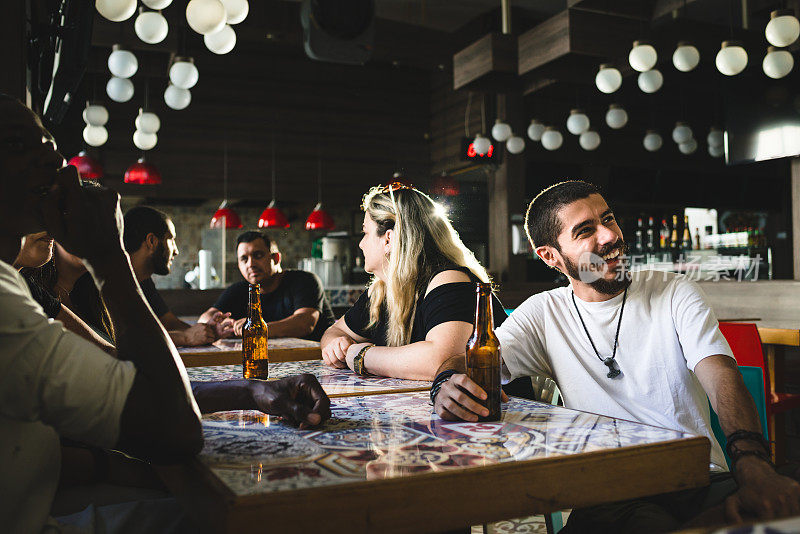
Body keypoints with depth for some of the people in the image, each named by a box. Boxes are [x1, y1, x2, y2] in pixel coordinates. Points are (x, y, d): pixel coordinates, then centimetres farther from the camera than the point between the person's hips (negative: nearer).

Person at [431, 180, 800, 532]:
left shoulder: (674, 293, 7)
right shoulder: (543, 313, 9)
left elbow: (720, 376, -7)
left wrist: (754, 465, -28)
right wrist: (449, 385, -28)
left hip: (700, 481, 2)